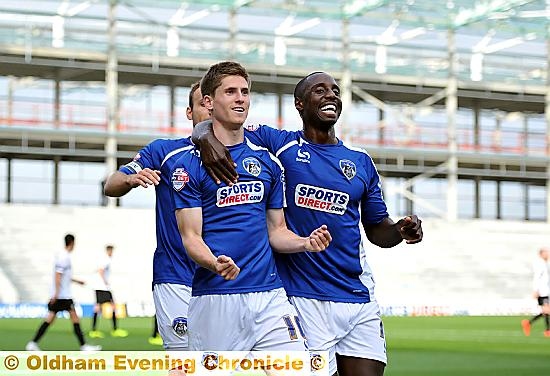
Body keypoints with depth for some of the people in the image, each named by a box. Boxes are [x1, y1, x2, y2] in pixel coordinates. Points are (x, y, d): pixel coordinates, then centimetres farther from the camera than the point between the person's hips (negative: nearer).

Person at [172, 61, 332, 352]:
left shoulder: (267, 161, 15)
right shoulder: (188, 165, 0)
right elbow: (191, 236, -4)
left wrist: (305, 243, -3)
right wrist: (215, 264, -25)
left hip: (269, 295, 4)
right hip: (215, 299, -4)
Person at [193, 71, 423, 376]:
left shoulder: (361, 162, 14)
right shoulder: (279, 144, 3)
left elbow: (377, 230, 21)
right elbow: (205, 126, 3)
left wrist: (401, 230, -1)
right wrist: (207, 142, -20)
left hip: (358, 296, 4)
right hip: (305, 299, -4)